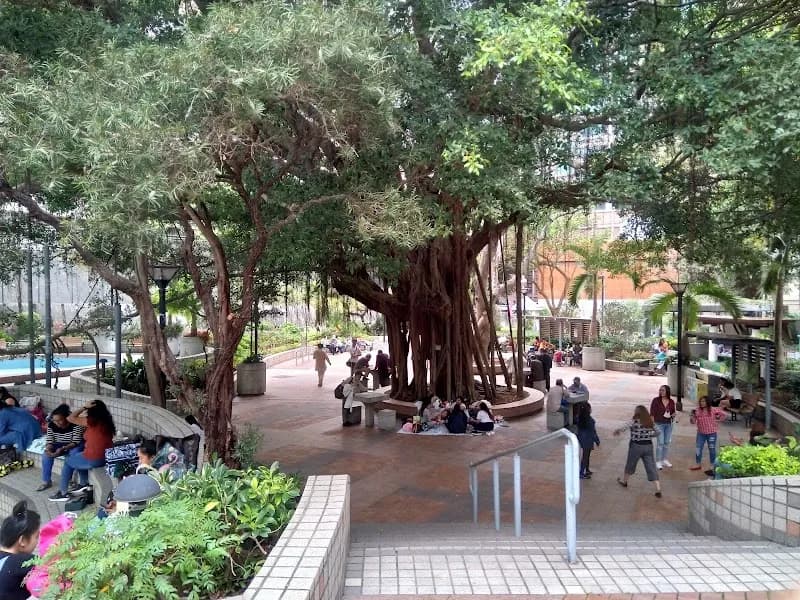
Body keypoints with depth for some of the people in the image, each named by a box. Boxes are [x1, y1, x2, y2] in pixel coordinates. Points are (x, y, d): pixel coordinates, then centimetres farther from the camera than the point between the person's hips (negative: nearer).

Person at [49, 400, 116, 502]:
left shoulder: (92, 421, -13)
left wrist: (84, 407, -4)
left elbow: (70, 418, -5)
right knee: (75, 453, 31)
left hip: (94, 459, -7)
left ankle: (63, 493, 28)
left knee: (68, 462, 20)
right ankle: (84, 484, 35)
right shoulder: (107, 421, 7)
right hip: (107, 458, 7)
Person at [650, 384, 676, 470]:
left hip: (669, 424, 4)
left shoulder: (671, 401, 2)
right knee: (660, 443, -5)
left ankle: (664, 460, 26)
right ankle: (658, 461, 5)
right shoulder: (656, 400, -9)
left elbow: (673, 412, 15)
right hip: (659, 424, -4)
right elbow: (652, 413, -8)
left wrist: (673, 415, -8)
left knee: (667, 443, 12)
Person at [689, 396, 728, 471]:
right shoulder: (697, 411, -3)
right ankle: (698, 464, 16)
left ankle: (713, 465, 22)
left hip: (711, 433, -2)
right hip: (701, 433, 2)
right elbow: (693, 422, -2)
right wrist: (692, 416, -20)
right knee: (698, 449, 4)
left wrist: (718, 419, -3)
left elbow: (724, 414, 0)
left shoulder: (713, 410, -8)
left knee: (712, 449, 9)